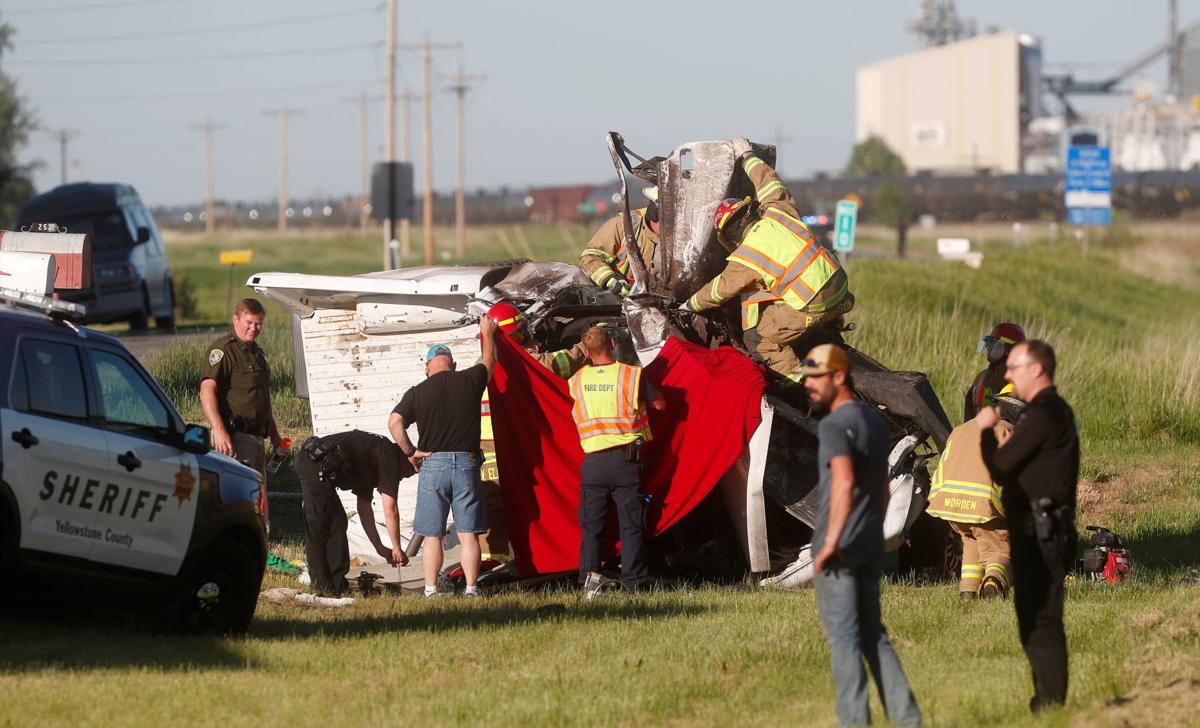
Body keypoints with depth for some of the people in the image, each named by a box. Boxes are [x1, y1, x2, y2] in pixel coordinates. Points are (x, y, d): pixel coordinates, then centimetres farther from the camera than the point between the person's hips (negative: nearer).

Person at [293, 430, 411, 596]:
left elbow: (364, 507, 32)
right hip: (316, 464, -10)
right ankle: (324, 586, 1)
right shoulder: (391, 457, 0)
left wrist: (380, 548, 33)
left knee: (337, 522, 15)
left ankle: (337, 584, 18)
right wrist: (397, 549, 6)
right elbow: (390, 511, -4)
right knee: (319, 526, -3)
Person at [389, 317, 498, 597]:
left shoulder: (417, 393, -1)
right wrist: (487, 334, 40)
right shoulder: (469, 382, 2)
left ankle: (430, 590, -1)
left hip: (432, 463, -1)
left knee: (432, 534, 2)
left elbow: (394, 422, -12)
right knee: (468, 533, 3)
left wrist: (410, 452, 0)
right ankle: (471, 588, 0)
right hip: (467, 463, 1)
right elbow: (489, 361, 22)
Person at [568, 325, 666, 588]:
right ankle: (633, 581, -1)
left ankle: (588, 577, 2)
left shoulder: (577, 381, 1)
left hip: (592, 463, 2)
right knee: (631, 525, 3)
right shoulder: (631, 376, -5)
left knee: (590, 526, 9)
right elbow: (660, 404, 6)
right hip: (626, 458, -2)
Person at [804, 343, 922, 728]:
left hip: (839, 550, -8)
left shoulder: (835, 425, -14)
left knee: (844, 638, -4)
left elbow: (844, 482, -29)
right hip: (871, 545, 8)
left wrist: (832, 540, -32)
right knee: (873, 635, 13)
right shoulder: (875, 420, 14)